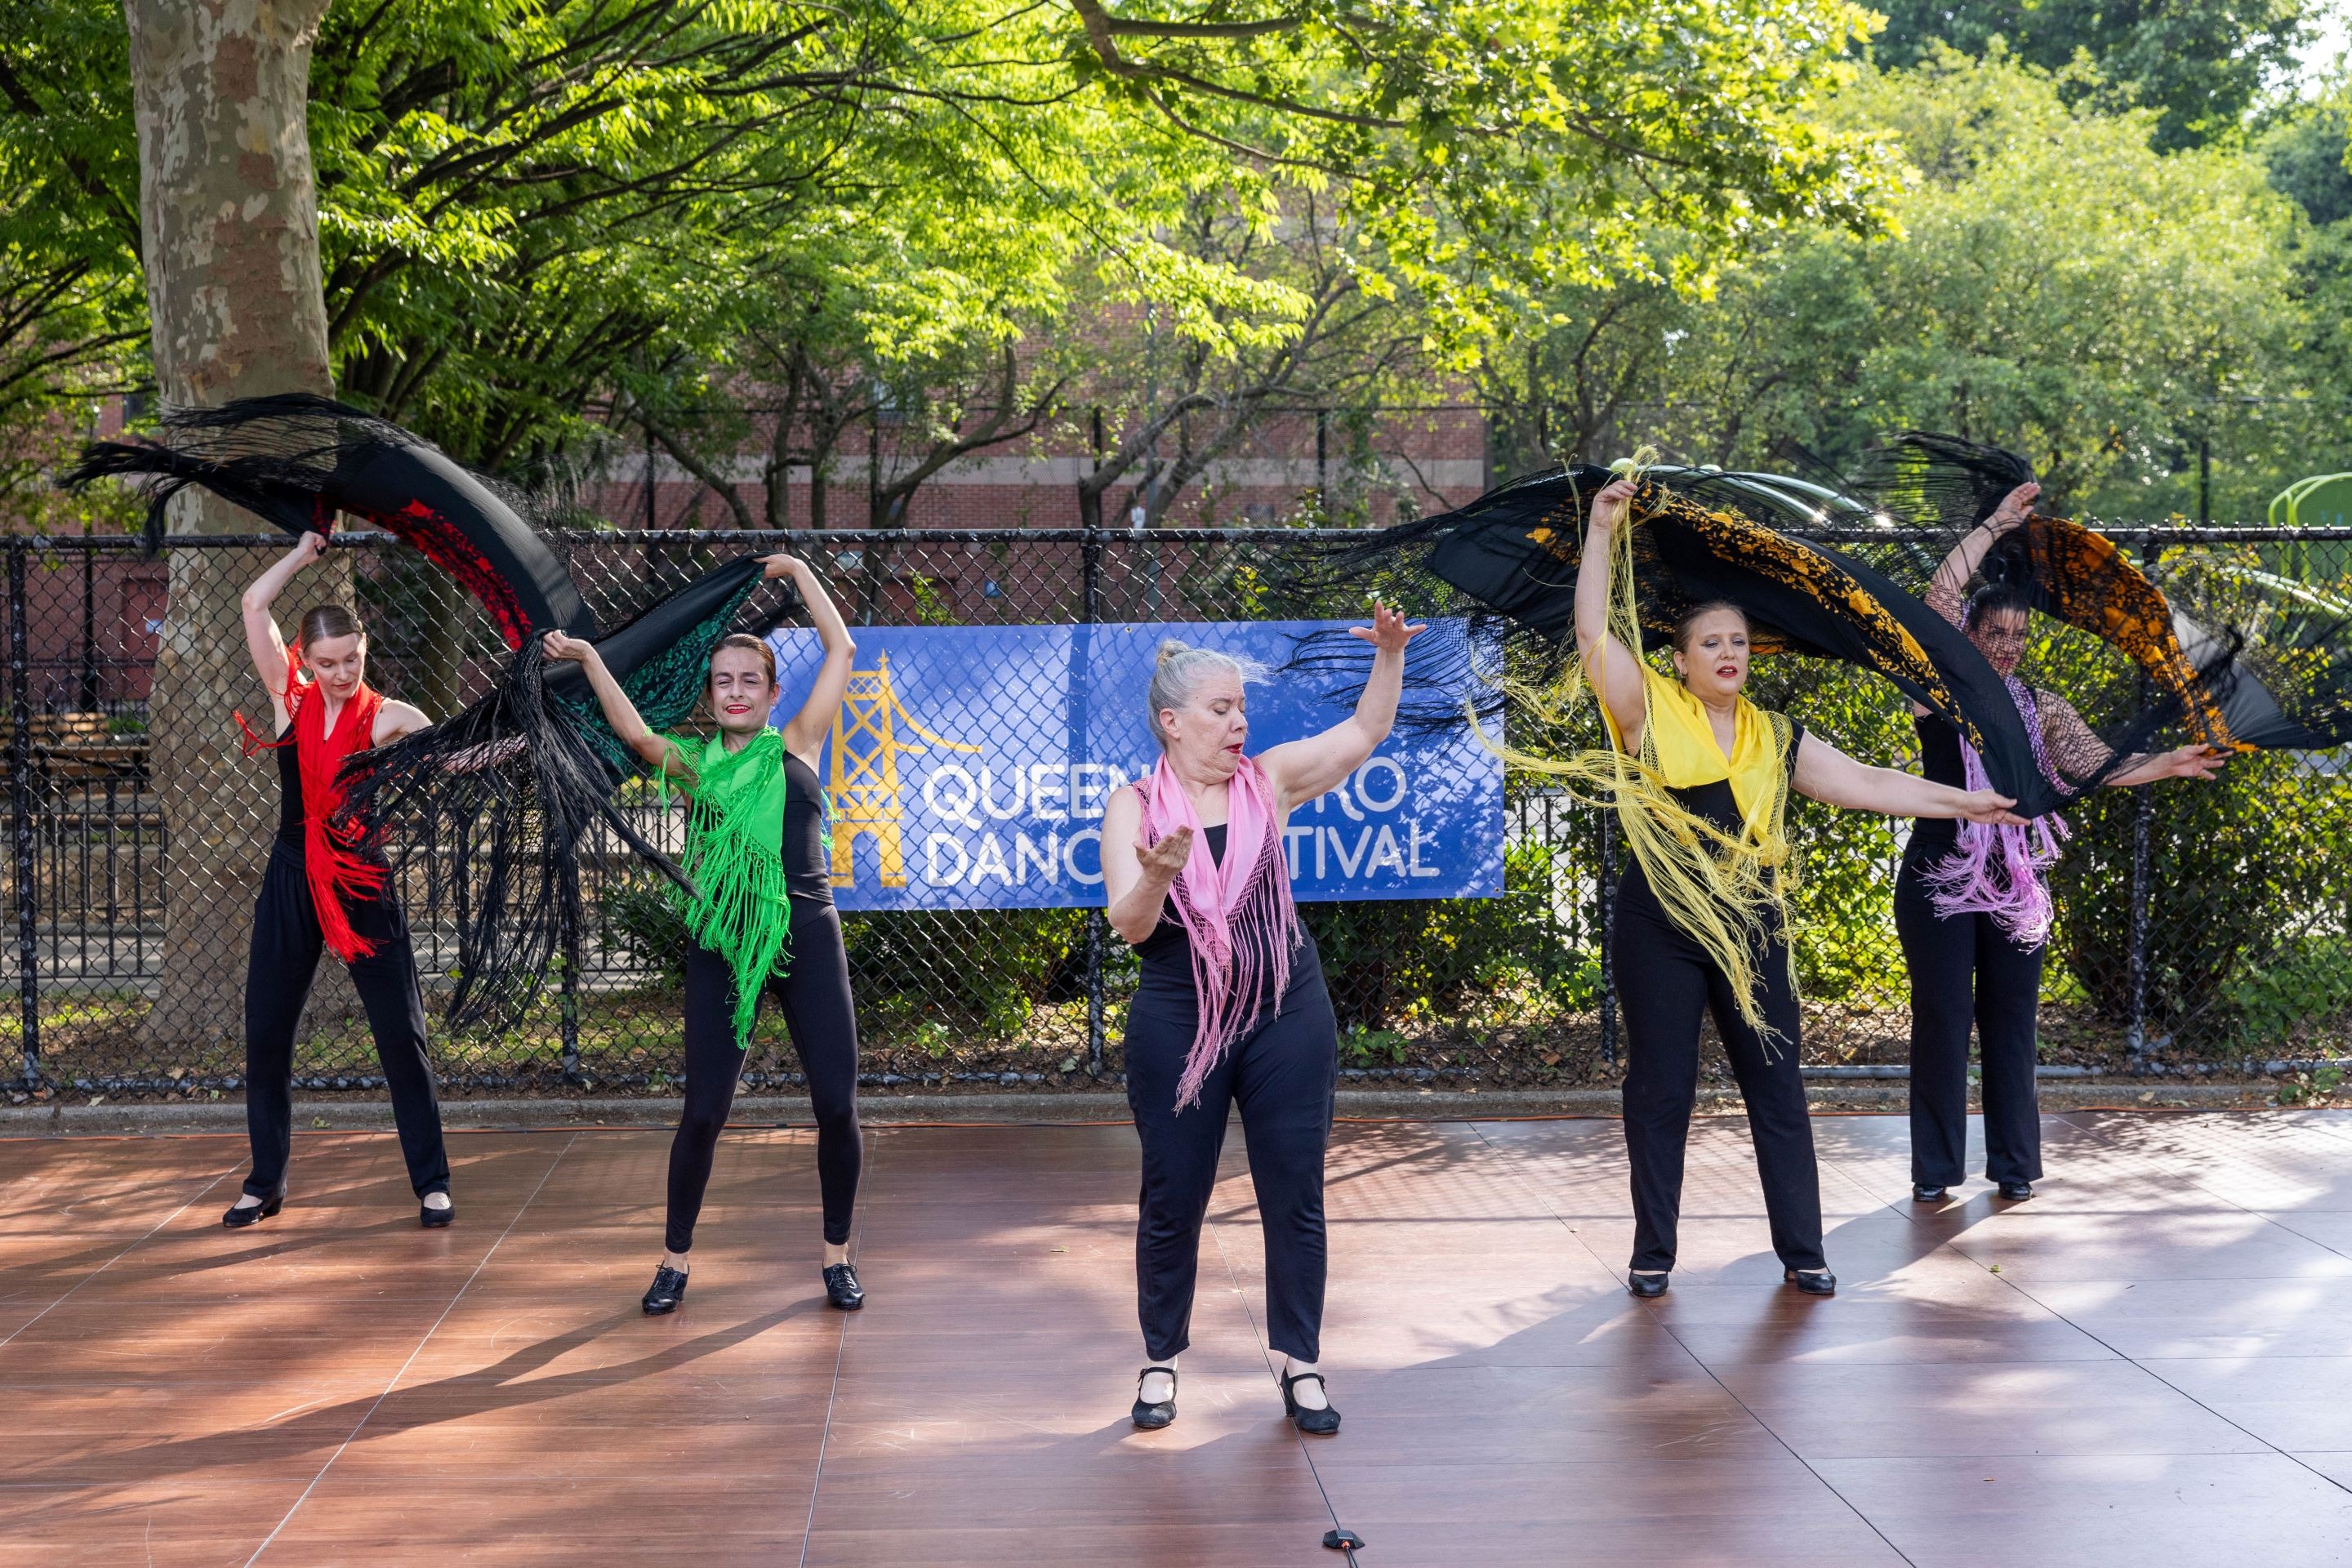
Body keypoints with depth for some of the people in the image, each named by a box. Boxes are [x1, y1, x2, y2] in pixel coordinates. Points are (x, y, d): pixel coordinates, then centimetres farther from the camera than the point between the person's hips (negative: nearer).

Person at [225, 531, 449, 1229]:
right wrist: (306, 551, 6)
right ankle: (266, 1183, 20)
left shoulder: (387, 717, -6)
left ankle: (432, 1184, 6)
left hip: (364, 882, -3)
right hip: (291, 881, 3)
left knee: (401, 1037, -2)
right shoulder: (290, 699, 2)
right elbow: (254, 606, 0)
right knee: (264, 1036, 7)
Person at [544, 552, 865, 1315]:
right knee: (703, 1111, 0)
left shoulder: (796, 747, 8)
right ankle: (675, 1259, 18)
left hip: (807, 939, 0)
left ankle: (837, 1254, 17)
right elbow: (633, 732, -13)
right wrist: (589, 660, -24)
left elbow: (841, 651, 5)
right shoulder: (693, 763, 6)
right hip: (723, 947, 0)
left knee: (837, 1104, -1)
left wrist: (799, 571, 7)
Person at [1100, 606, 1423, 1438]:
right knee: (1171, 1202, 6)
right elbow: (1128, 925, -11)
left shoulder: (1268, 779, 3)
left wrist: (1389, 654, -12)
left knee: (1295, 1197, 4)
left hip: (1287, 1019, 2)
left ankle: (1299, 1363, 16)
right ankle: (1161, 1360, 23)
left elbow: (1366, 730, 3)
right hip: (1178, 1026, -1)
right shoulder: (1134, 805, -2)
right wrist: (1157, 875, -30)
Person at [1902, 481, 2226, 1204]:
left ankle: (2014, 1166, 16)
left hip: (2015, 887, 4)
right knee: (1941, 1022, -1)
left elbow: (2101, 765, 5)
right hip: (1941, 881, -4)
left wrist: (2170, 764, -8)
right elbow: (1941, 595, -13)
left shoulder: (2041, 709, 9)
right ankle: (1935, 1170, 7)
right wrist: (1996, 525, -9)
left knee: (2010, 1023, 7)